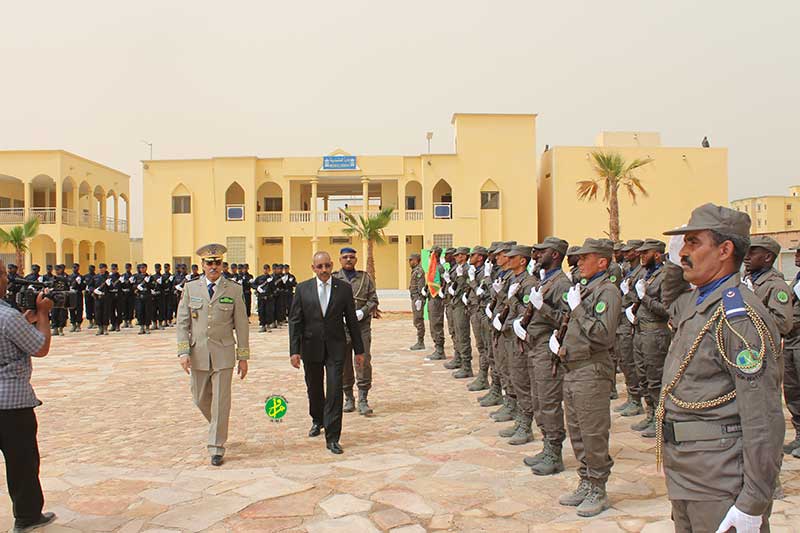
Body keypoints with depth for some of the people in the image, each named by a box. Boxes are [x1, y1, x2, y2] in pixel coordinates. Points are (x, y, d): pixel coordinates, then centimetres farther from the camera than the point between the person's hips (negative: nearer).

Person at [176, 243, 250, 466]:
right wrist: (183, 352, -7)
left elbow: (241, 325, 1)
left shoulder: (234, 289, 0)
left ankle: (216, 448, 11)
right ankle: (217, 426, 42)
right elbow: (182, 322, 4)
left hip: (223, 355, -2)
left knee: (221, 403, -1)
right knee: (200, 399, 14)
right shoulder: (190, 288, 5)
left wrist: (243, 357, -1)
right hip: (198, 354, 3)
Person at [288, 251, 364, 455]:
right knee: (314, 389, 17)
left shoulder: (344, 288, -1)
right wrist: (294, 350, -8)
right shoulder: (303, 289, 0)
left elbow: (352, 320, 3)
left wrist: (359, 350, 3)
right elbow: (295, 321, -1)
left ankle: (332, 438, 0)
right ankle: (317, 420, 44)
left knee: (335, 391, -7)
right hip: (311, 347, 2)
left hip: (335, 348, -1)